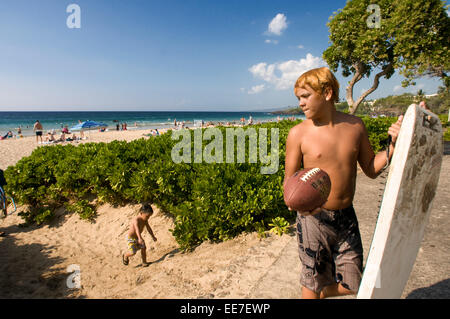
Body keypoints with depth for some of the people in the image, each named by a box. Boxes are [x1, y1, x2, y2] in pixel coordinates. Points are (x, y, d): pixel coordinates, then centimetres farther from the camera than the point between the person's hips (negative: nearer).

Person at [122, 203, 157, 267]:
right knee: (133, 252, -11)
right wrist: (140, 238, -60)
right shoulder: (136, 220, -32)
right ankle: (125, 256, 21)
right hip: (131, 238, -7)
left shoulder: (145, 220, -7)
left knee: (143, 248, 5)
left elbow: (148, 228, 5)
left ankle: (144, 262, 21)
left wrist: (153, 236, 10)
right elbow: (137, 229, -46)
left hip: (137, 237, 7)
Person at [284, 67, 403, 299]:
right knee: (313, 283, 10)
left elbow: (371, 169, 8)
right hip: (314, 218, -3)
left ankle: (320, 293, 44)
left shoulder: (355, 126, 1)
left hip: (346, 217, 4)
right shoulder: (298, 133, -10)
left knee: (352, 286, 14)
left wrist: (394, 144, -7)